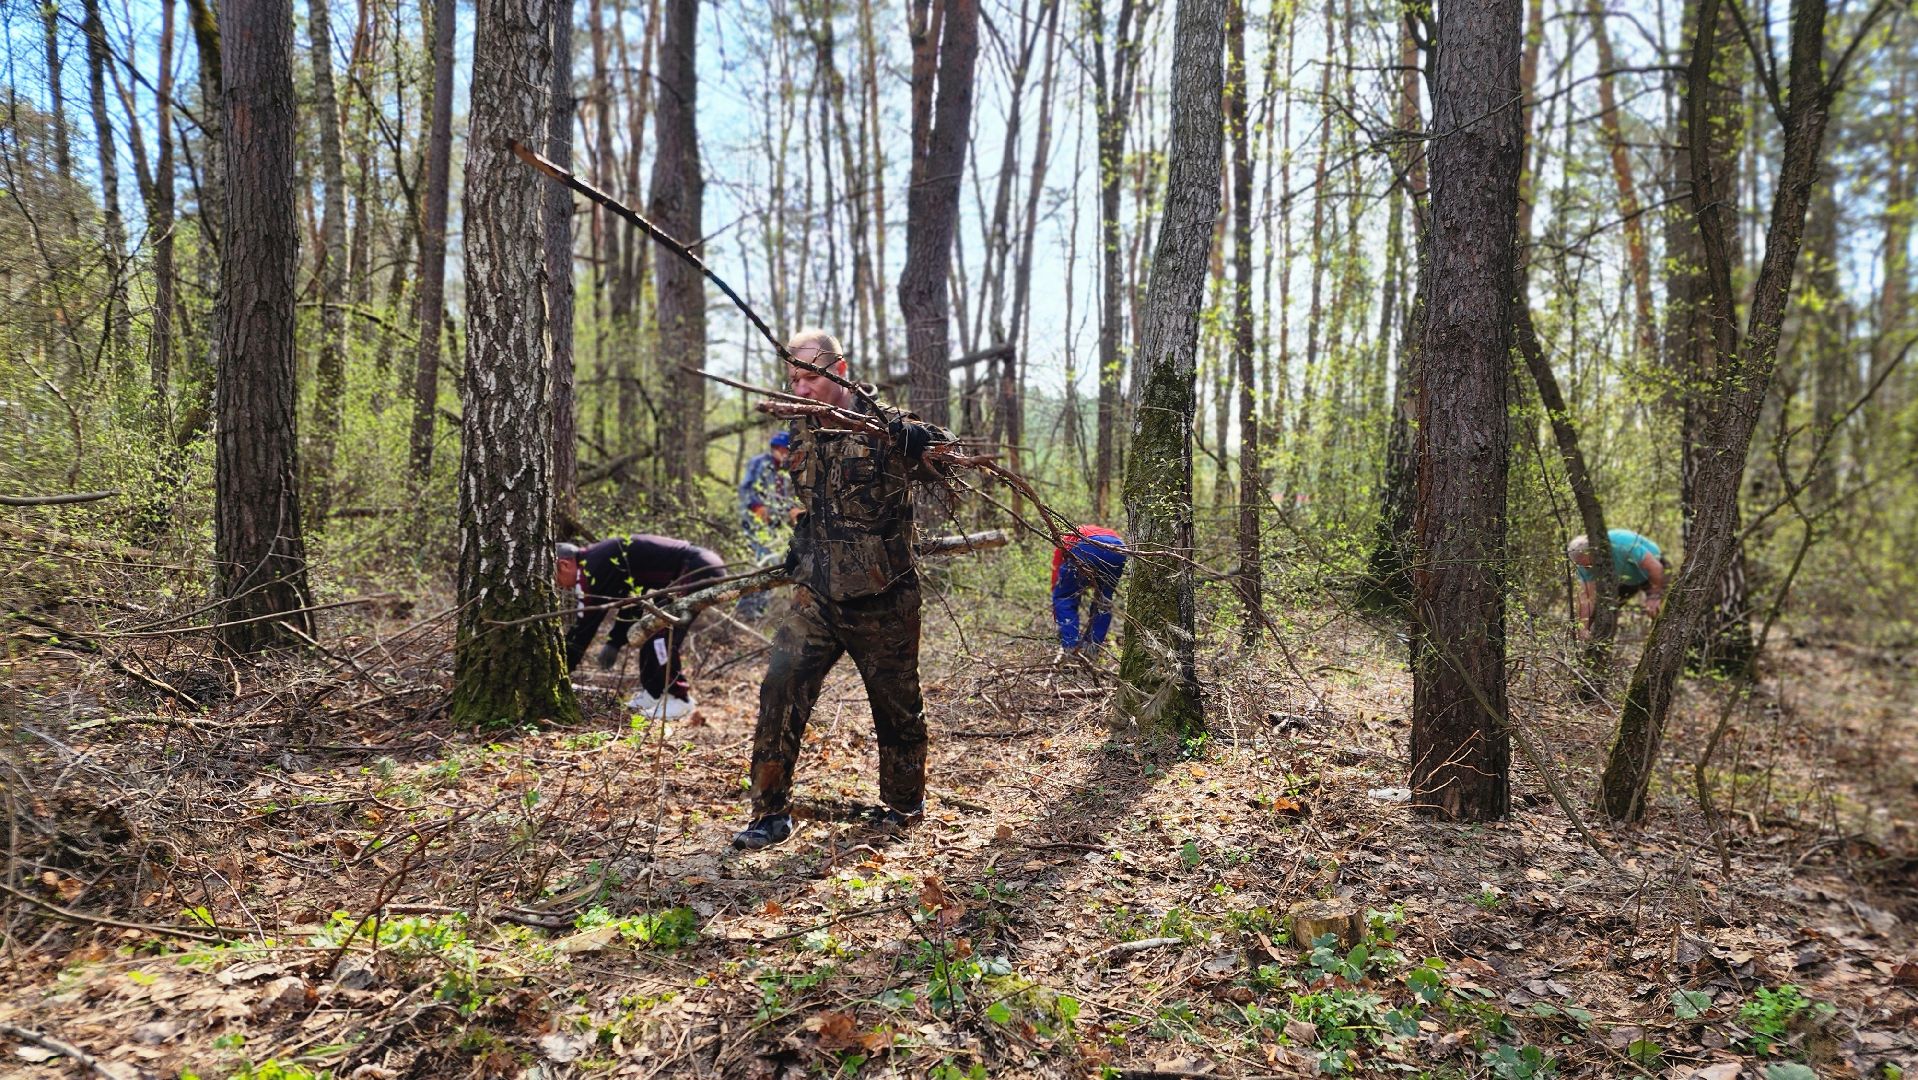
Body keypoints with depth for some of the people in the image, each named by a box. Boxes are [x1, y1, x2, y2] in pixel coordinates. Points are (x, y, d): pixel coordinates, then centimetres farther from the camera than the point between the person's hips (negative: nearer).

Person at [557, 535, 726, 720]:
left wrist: (560, 671, -3)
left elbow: (585, 623, -10)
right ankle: (653, 692, 22)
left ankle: (678, 699, -1)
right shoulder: (604, 557, 17)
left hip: (701, 571, -11)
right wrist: (614, 643, 24)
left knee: (662, 632, -13)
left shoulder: (593, 567, -12)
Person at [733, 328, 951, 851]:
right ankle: (771, 812, 1)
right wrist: (800, 546, 14)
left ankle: (904, 802, 32)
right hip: (817, 592, 4)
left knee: (896, 704, 10)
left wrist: (927, 440, -32)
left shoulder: (888, 427, -10)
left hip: (882, 598, -4)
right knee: (781, 687, -9)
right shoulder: (802, 432, 9)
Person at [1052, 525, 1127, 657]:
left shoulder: (1063, 542, 36)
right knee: (1103, 601, 26)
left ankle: (1069, 647, 5)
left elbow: (1056, 583, 30)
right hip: (1119, 548, 4)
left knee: (1064, 598, 13)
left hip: (1089, 547, -4)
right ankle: (1093, 648, 23)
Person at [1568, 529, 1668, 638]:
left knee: (1655, 613, -22)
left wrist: (1655, 596, -27)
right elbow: (1588, 596, -24)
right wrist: (1583, 628, -32)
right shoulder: (1583, 560, -25)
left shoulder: (1621, 544, -41)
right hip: (1627, 579, 5)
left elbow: (1656, 567, -34)